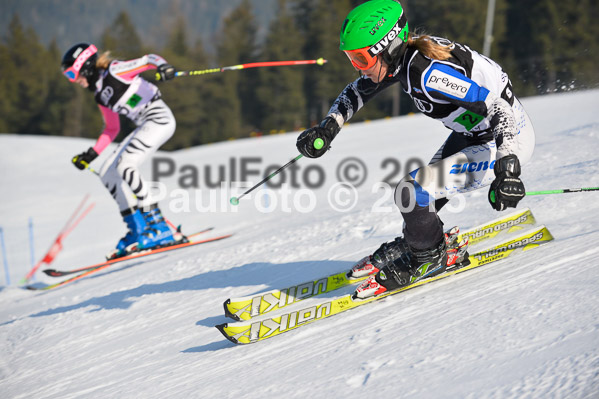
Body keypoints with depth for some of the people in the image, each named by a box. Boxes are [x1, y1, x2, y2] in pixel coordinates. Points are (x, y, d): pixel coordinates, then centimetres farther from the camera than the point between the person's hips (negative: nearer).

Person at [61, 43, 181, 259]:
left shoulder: (114, 71, -7)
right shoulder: (100, 94, 17)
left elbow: (149, 59, -13)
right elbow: (111, 129, 24)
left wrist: (163, 67, -36)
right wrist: (90, 155, 19)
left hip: (159, 118, -9)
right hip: (145, 126, 9)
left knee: (125, 165, -22)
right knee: (107, 173, 4)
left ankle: (159, 228, -20)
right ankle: (137, 229, 6)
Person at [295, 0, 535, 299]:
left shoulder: (428, 72, -32)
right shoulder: (400, 55, -6)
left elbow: (501, 108, -32)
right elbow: (358, 90, 12)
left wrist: (507, 167, -39)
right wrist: (328, 127, -2)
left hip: (506, 141, -9)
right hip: (470, 134, 9)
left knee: (411, 192, -16)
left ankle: (432, 256, 8)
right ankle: (411, 244, 44)